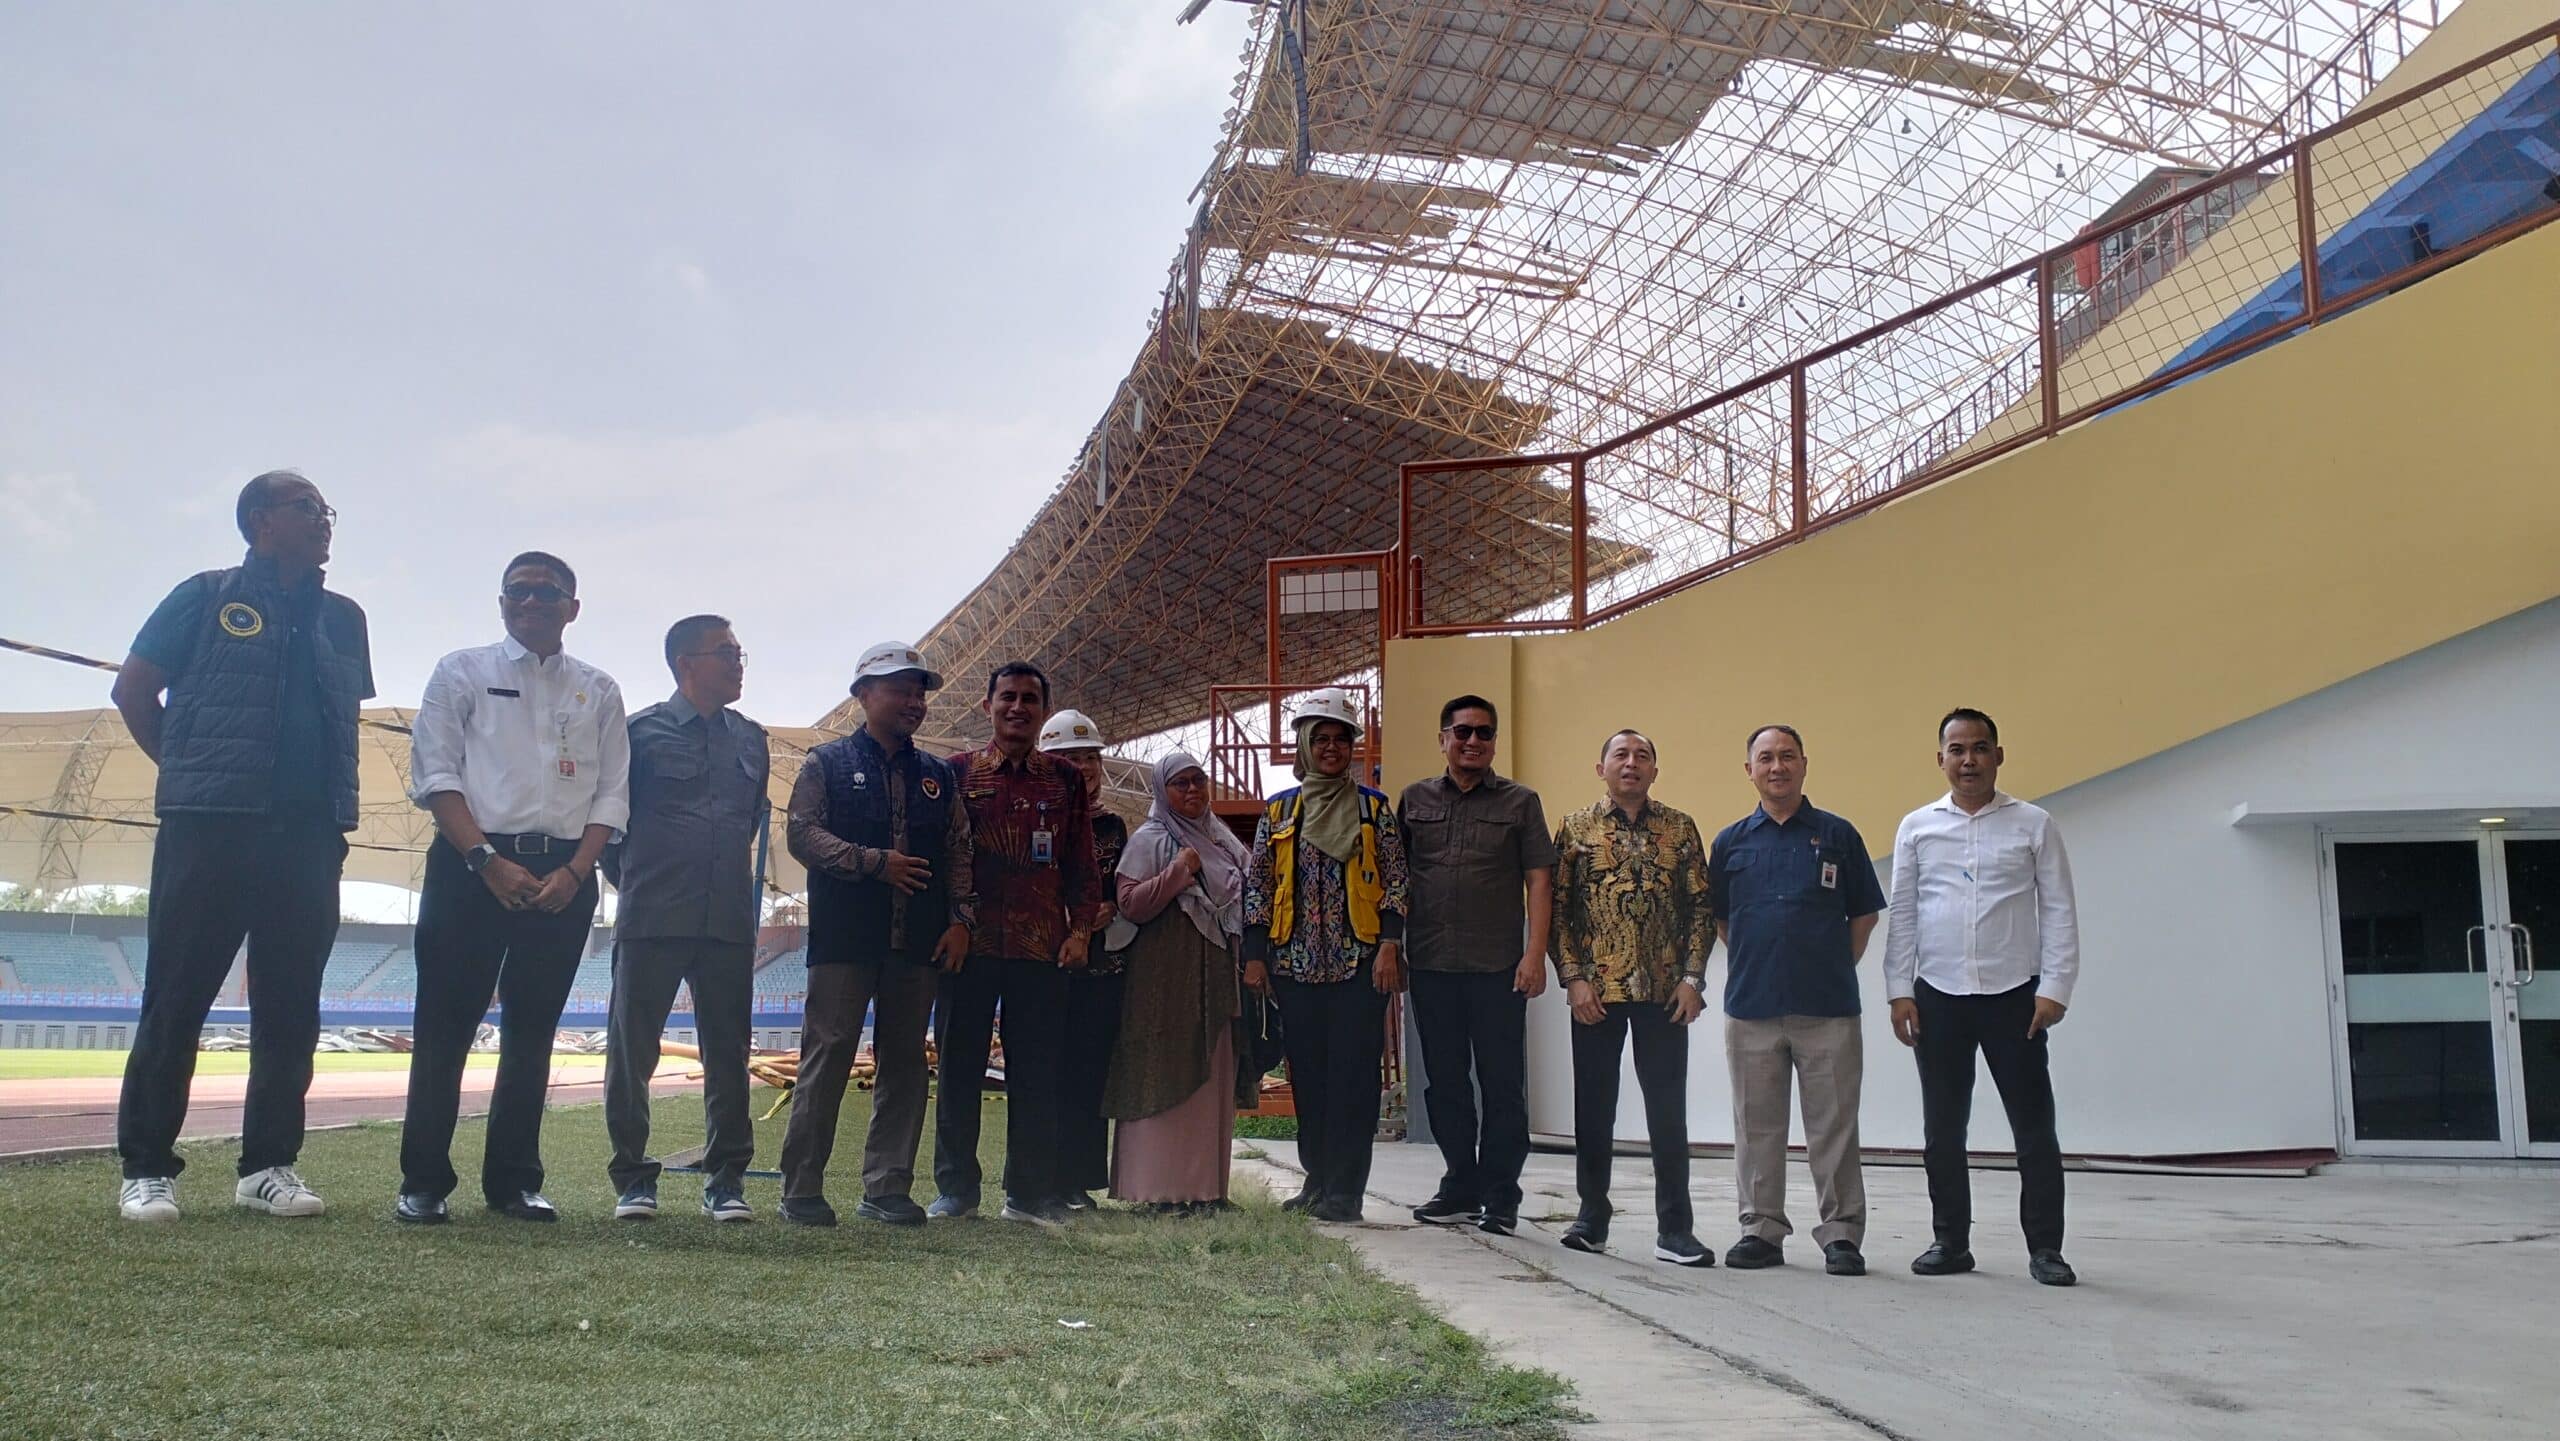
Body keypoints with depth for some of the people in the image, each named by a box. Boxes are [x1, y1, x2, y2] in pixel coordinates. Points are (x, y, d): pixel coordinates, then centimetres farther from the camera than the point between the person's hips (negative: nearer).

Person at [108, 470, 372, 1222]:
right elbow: (133, 688, 7)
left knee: (291, 1006, 4)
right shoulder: (208, 596, 5)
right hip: (208, 827, -4)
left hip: (309, 836, 4)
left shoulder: (343, 617, 16)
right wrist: (190, 771, 6)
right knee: (177, 999, -1)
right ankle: (146, 1168, 7)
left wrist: (334, 803, 11)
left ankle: (269, 1164, 12)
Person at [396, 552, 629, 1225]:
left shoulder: (598, 691, 13)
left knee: (532, 1030, 6)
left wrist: (573, 872, -8)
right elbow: (435, 775, -2)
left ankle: (514, 1180, 13)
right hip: (471, 864, -2)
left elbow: (612, 795, 7)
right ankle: (423, 1182, 6)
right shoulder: (462, 672, 8)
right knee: (445, 1025, -1)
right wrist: (488, 860, -13)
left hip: (563, 874, 2)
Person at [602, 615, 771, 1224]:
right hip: (651, 921, -3)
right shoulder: (643, 732, 1)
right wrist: (631, 879, 9)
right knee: (632, 1048, 2)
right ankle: (633, 1177, 13)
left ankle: (725, 1179, 12)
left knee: (728, 1052, 4)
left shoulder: (751, 740, 14)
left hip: (729, 921, 4)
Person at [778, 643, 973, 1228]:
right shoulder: (828, 763, 6)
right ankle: (801, 1189, 1)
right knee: (828, 1054, -5)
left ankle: (887, 1188, 11)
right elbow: (803, 832, -5)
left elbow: (959, 851, 15)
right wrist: (875, 862, -13)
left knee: (905, 1061, 5)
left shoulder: (938, 776, 18)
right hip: (844, 937, -4)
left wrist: (960, 918, 2)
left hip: (917, 941, 4)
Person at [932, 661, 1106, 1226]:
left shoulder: (1066, 780, 11)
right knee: (959, 1065, 4)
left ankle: (1030, 1190, 12)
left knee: (1037, 1071, 3)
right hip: (970, 942, -1)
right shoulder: (958, 772, 7)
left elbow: (1082, 864, 11)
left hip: (1042, 947, 1)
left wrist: (1081, 928, 1)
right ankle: (955, 1188, 13)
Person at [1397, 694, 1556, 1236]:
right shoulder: (1415, 800, 11)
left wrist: (1535, 954, -9)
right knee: (1444, 1083, 10)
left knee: (1502, 1084, 1)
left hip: (1498, 967, -3)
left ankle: (1500, 1198, 10)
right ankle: (1460, 1187, 22)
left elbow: (1539, 880, -1)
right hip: (1432, 965, 3)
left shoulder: (1520, 801, 4)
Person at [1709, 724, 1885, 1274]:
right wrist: (1752, 966, 7)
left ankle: (1841, 1235, 10)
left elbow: (1865, 915, 9)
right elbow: (1718, 919, 15)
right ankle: (1762, 1230, 17)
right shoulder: (1730, 842, 8)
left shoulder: (1837, 835, 5)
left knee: (1834, 1126, 1)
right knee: (1757, 1126, 8)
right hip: (1751, 1006, 2)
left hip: (1828, 1008, -2)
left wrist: (1834, 969, 3)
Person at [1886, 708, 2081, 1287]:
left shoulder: (2033, 824, 3)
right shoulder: (1916, 827, 7)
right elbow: (1902, 914, 7)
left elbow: (2058, 910, 0)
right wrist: (1899, 991, 0)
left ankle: (2045, 1247, 9)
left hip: (2013, 995, -2)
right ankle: (1950, 1241, 18)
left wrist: (2055, 988, -8)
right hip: (1939, 997, 2)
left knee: (2034, 1126, 1)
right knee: (1942, 1129, 7)